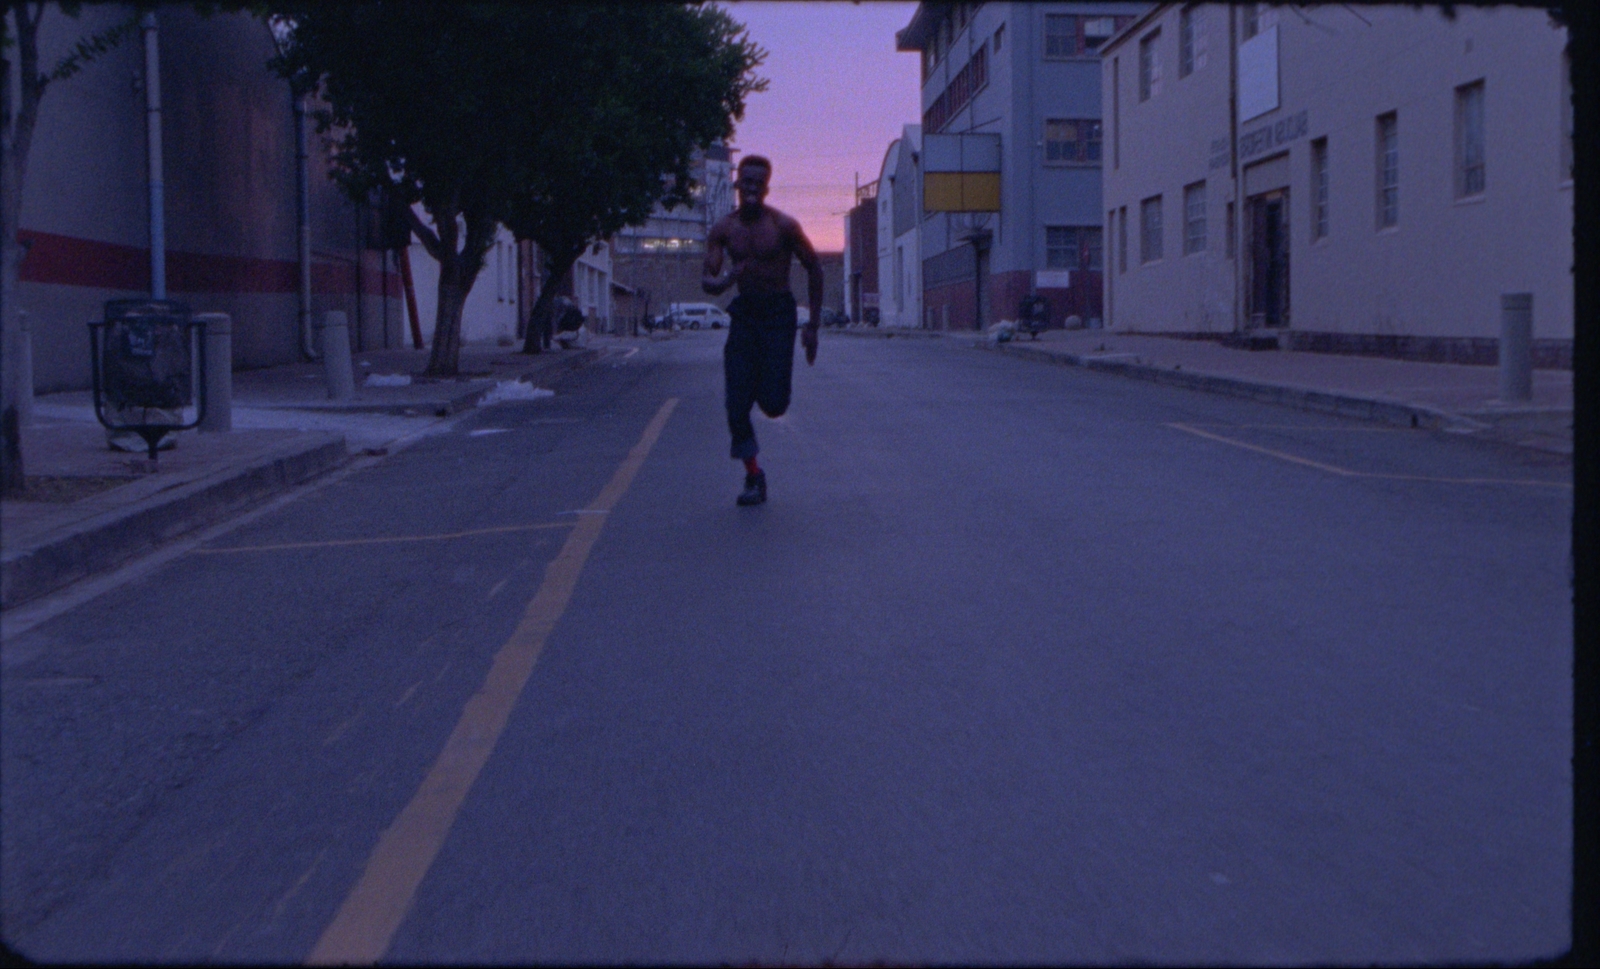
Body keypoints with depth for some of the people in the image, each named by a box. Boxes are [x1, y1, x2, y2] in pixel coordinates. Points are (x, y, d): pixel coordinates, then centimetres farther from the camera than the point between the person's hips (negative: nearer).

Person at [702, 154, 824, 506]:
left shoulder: (783, 225, -10)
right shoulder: (723, 229, -1)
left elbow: (814, 269, -2)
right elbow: (707, 280, -3)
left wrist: (812, 325, -3)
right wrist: (724, 281, -29)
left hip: (779, 312, -3)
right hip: (744, 312, 3)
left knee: (774, 404, -10)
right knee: (736, 402, -6)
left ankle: (767, 385, 28)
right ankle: (753, 475, 10)